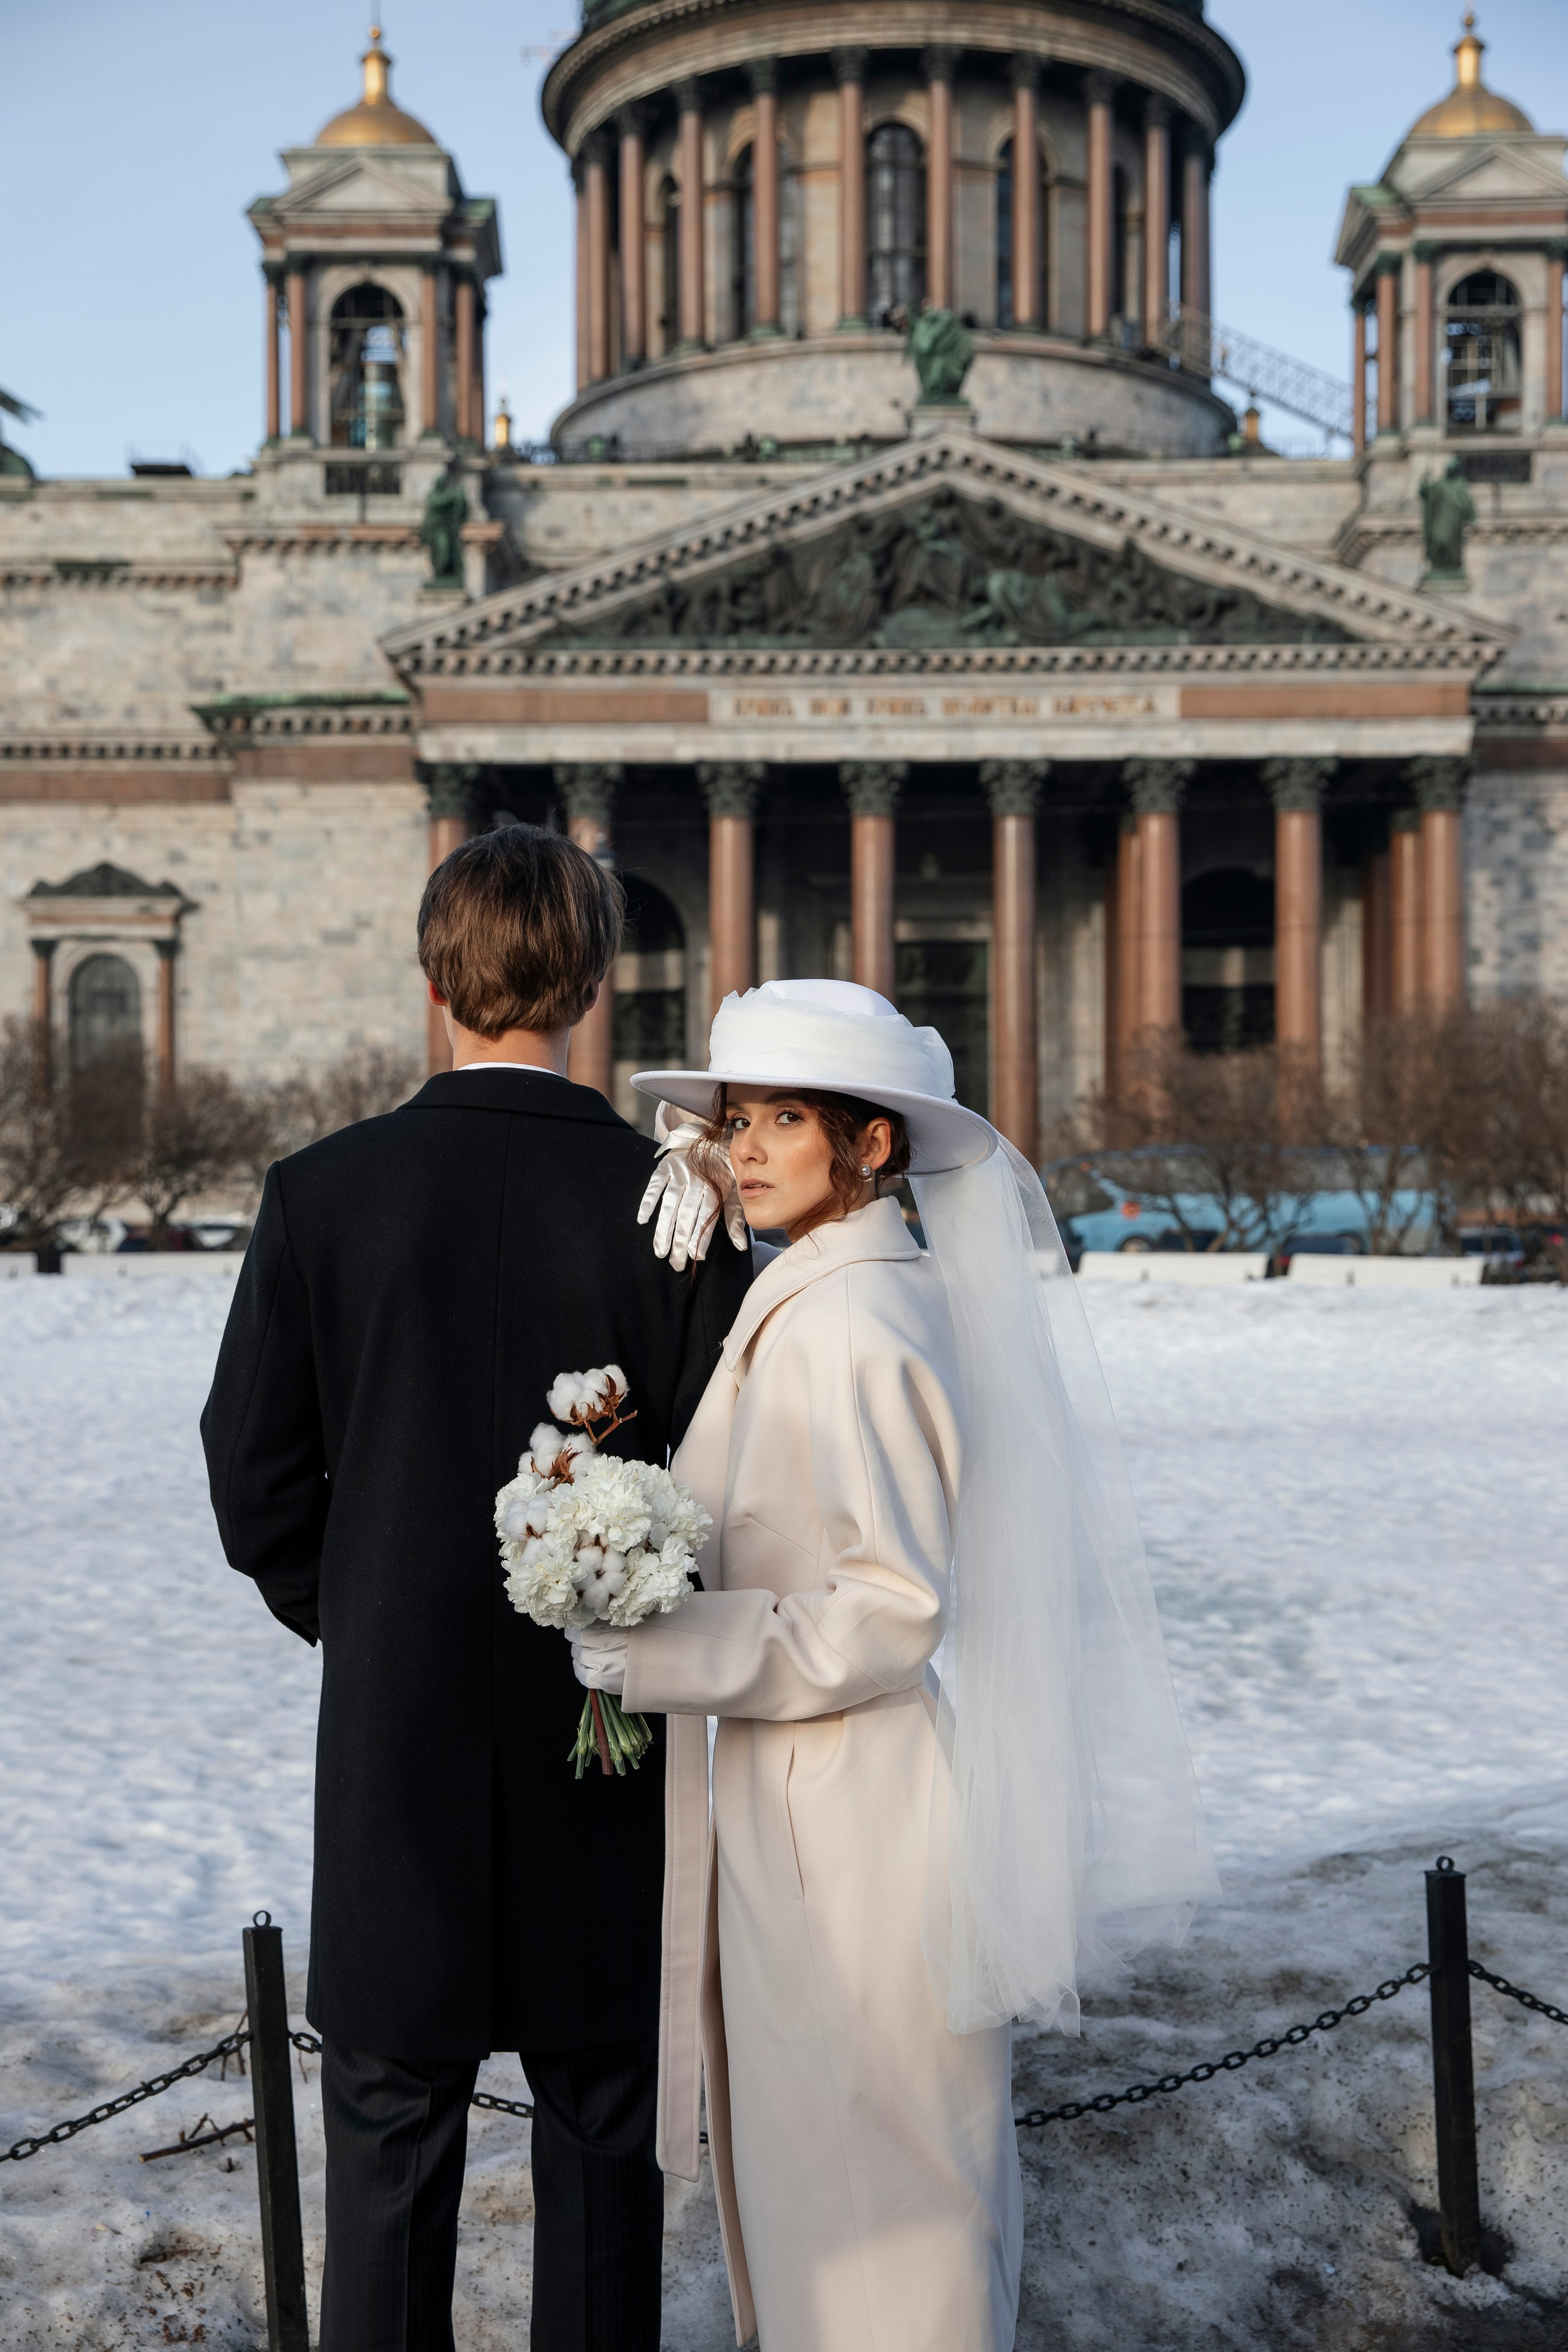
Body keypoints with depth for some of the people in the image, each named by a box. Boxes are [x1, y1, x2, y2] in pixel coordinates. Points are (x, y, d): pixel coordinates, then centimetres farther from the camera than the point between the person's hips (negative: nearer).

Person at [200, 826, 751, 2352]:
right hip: (613, 1748, 0)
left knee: (391, 2136, 13)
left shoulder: (319, 1194, -8)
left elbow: (255, 1483, -4)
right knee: (604, 2133, 15)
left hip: (397, 1730, 0)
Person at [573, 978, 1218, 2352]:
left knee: (863, 2174, 6)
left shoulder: (847, 1325, -21)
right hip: (842, 1804, 10)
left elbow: (888, 1611, -23)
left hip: (849, 1824, -10)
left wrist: (663, 1655, -19)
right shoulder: (906, 1289, 8)